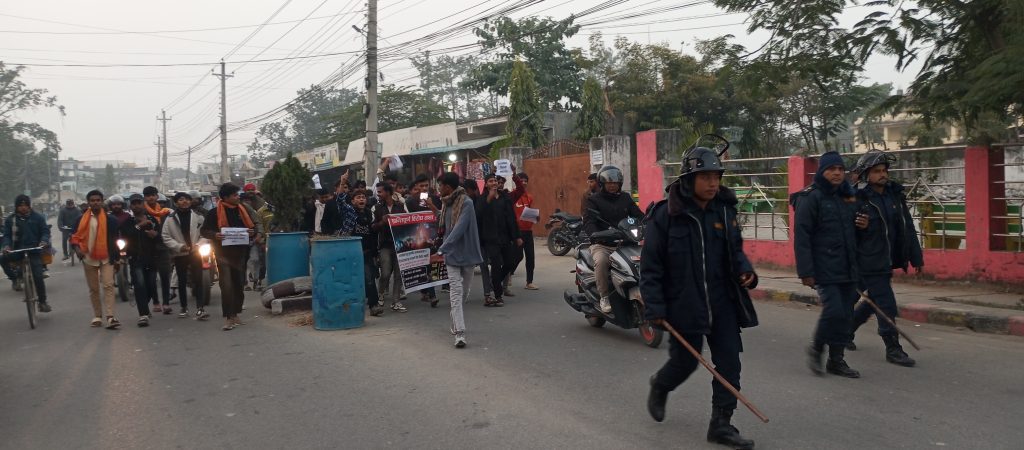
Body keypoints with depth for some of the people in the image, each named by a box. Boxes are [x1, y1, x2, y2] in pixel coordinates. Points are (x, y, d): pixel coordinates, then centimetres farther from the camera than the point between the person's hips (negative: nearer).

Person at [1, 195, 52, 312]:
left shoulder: (38, 217, 1)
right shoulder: (10, 219, 3)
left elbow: (45, 231, 0)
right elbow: (7, 235, 1)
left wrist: (44, 241, -20)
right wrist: (6, 245, -20)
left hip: (34, 250, -2)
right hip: (18, 250, 2)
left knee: (38, 276, -9)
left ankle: (42, 302, 7)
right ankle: (15, 278, 0)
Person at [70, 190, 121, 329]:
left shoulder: (110, 219, 0)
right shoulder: (82, 219, 3)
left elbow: (114, 240, 4)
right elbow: (75, 237, 7)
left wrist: (116, 259, 4)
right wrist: (77, 249, -14)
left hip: (106, 258, -2)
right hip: (89, 258, 2)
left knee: (108, 285, -12)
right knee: (93, 288, 10)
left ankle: (110, 317, -17)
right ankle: (97, 316, 19)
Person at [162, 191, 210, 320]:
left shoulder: (198, 216, 0)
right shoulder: (170, 219, -3)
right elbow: (166, 237, -3)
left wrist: (198, 245, -13)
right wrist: (179, 246, -14)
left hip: (195, 253, 0)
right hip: (179, 254, 0)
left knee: (198, 280, -7)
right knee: (182, 282, 11)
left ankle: (200, 308, -10)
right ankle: (184, 308, 23)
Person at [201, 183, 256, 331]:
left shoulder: (242, 210, 8)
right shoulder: (215, 212, -5)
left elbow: (253, 227, 17)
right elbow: (203, 230, 0)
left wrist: (252, 232, -6)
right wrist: (215, 235, -19)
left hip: (240, 252, 5)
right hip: (223, 253, -5)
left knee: (239, 285, 12)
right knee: (226, 286, -12)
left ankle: (235, 315, 25)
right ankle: (228, 318, -8)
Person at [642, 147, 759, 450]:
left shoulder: (724, 211, 3)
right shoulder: (667, 215, -13)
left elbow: (735, 249, 18)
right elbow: (651, 265, -10)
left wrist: (745, 270, -4)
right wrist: (654, 307, -13)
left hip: (722, 301, 5)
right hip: (683, 304, -5)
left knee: (729, 361, 2)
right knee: (685, 362, 8)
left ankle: (721, 424, 15)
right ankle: (659, 387, 41)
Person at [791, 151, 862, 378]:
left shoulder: (848, 197, 14)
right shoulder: (811, 198, -7)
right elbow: (802, 237, -12)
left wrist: (857, 266, 16)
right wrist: (805, 271, -17)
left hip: (848, 269, 7)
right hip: (825, 270, -7)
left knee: (846, 314, 7)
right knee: (834, 311, -14)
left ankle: (837, 359, 20)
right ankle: (816, 349, 10)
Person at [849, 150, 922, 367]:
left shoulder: (895, 195, 7)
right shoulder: (859, 200, -11)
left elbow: (908, 228, 10)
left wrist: (916, 257, 10)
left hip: (887, 262, 7)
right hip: (870, 263, -7)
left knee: (874, 302, 18)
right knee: (886, 306, -4)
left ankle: (846, 331, 37)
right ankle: (893, 349, 8)